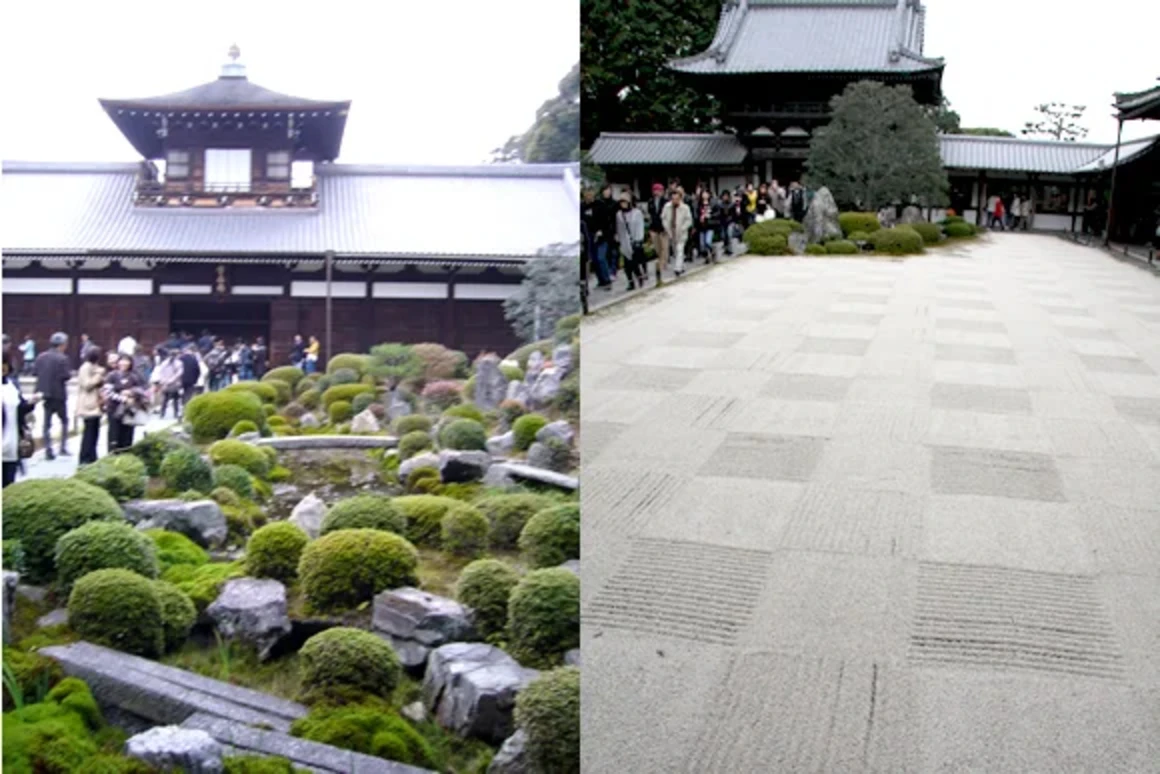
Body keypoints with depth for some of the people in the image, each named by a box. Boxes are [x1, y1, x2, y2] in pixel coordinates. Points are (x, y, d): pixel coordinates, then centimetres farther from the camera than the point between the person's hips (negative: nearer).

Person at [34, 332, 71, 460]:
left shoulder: (41, 357, 3)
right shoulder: (62, 358, -13)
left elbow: (36, 373, 3)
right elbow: (66, 376, -18)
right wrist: (70, 372, 2)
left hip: (45, 393, 4)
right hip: (59, 394, -4)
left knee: (47, 423, 8)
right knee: (64, 421, 12)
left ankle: (48, 449, 3)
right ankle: (63, 447, 7)